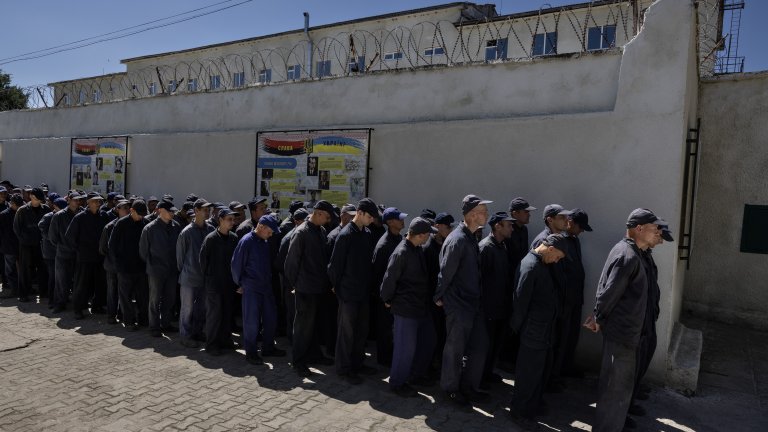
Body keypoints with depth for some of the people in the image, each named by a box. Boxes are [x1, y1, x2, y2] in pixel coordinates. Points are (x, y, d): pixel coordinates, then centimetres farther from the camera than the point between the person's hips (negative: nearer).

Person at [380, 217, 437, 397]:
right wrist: (388, 300, -4)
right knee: (406, 346, 2)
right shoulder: (401, 253, -21)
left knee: (428, 340, 18)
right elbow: (389, 279, -16)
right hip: (406, 308, -9)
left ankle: (417, 375, 36)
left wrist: (427, 300, 17)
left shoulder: (418, 249, 5)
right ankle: (397, 382, 21)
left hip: (421, 306, 9)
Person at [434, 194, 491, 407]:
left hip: (473, 303, 9)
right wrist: (439, 298, -7)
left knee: (480, 346, 15)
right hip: (458, 304, -9)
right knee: (455, 349, 7)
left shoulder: (471, 237, 6)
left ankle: (469, 386, 31)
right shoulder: (457, 240, -22)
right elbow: (446, 273, -17)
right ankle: (451, 389, 26)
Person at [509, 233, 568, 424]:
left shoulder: (542, 264, 10)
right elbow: (521, 299, -20)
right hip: (534, 330, -9)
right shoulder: (530, 265, -21)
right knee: (529, 371, 4)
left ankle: (534, 404, 38)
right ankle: (519, 410, 20)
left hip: (545, 328, 10)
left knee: (542, 369, 21)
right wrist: (520, 327, -11)